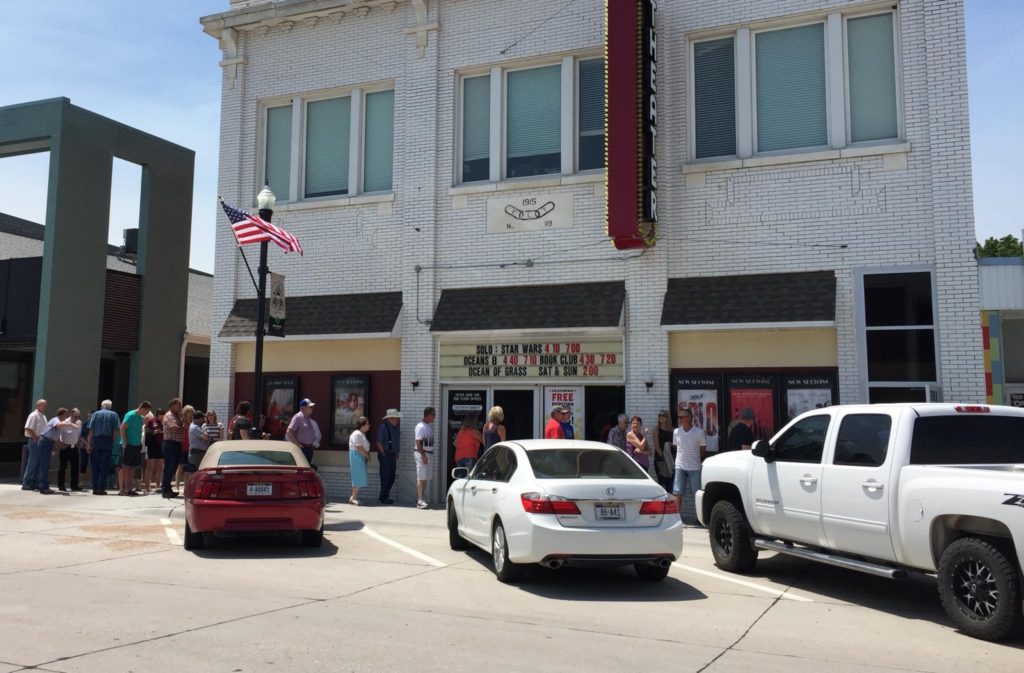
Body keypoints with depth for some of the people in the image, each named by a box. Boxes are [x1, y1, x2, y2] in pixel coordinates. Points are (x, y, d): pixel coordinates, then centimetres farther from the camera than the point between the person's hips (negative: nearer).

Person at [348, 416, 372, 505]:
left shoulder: (362, 434, 19)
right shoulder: (357, 434, -13)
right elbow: (359, 448, -19)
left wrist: (368, 456, 2)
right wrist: (367, 456, -9)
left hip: (362, 457, 10)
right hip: (357, 456, -10)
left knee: (359, 478, 9)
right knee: (359, 477, -10)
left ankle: (354, 497, 12)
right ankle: (353, 498, -6)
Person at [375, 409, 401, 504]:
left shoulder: (395, 428, 13)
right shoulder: (383, 427, -11)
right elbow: (379, 442, -13)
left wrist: (396, 455, 15)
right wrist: (384, 454, -12)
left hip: (393, 456, 8)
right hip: (385, 456, -8)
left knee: (391, 478, 12)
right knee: (385, 477, -3)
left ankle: (384, 496, 24)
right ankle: (384, 498, 5)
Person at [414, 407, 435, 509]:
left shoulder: (430, 427, 16)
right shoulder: (421, 426, -12)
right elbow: (418, 442, -18)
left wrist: (430, 455, 16)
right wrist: (423, 455, -23)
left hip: (429, 454, 9)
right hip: (422, 454, -9)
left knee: (425, 478, 10)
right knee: (421, 478, -9)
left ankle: (420, 499, 15)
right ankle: (419, 500, -10)